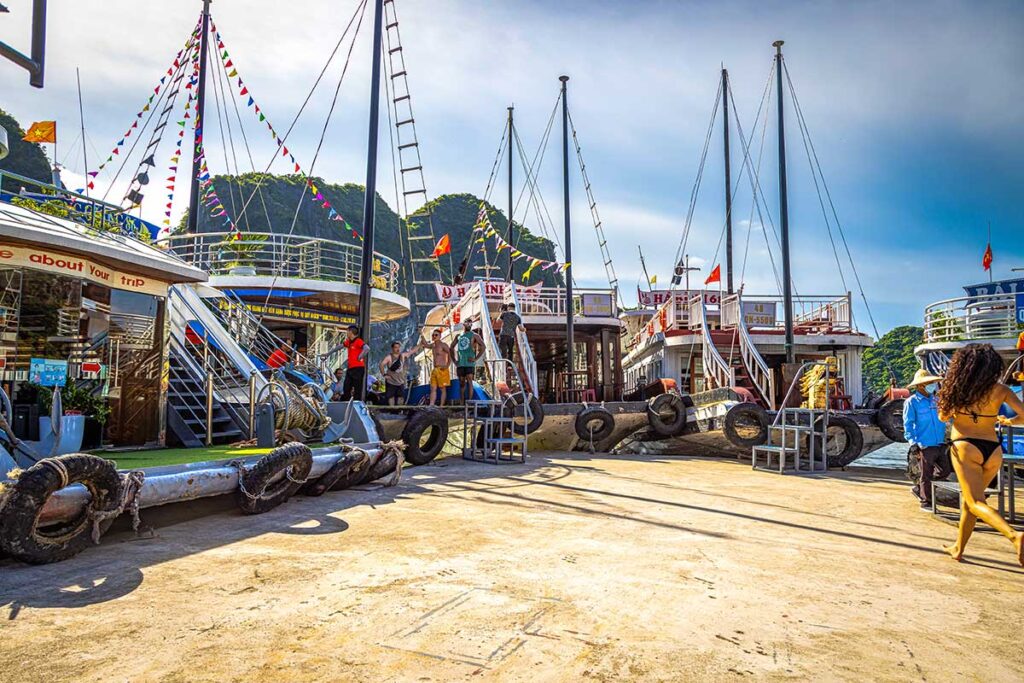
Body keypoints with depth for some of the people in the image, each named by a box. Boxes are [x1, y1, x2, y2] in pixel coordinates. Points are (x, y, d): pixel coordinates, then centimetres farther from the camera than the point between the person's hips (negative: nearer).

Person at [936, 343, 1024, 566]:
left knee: (975, 503, -6)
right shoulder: (1001, 390, 4)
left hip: (966, 447, -4)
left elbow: (943, 416, 6)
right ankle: (958, 549, 23)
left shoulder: (959, 387, -1)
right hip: (993, 450, 4)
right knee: (968, 499, 16)